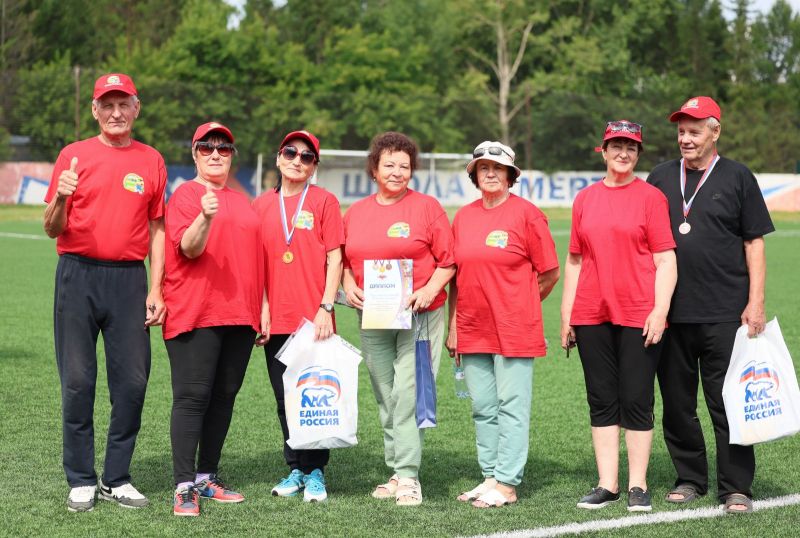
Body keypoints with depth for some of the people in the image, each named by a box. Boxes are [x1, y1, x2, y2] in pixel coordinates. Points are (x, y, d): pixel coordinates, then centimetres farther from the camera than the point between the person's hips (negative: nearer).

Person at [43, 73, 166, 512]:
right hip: (78, 275, -1)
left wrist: (155, 290, 4)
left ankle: (118, 479, 11)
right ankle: (81, 481, 8)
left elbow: (157, 228, 12)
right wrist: (60, 199, -19)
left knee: (133, 381, 0)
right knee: (77, 381, -1)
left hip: (129, 279, 2)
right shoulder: (74, 155, 5)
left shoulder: (152, 161, 10)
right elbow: (53, 230, 3)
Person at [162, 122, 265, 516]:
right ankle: (184, 487, -9)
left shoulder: (242, 202, 19)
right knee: (192, 397, -9)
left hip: (239, 316, 6)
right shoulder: (186, 195, 0)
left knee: (224, 396, 8)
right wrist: (205, 218, -32)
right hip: (195, 314, -6)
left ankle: (207, 477, 17)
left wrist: (261, 310, 16)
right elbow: (189, 249, -13)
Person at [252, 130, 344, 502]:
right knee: (285, 398, 8)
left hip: (313, 320, -4)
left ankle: (314, 472, 5)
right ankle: (296, 469, 17)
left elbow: (334, 259, -2)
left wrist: (326, 308, -10)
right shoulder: (262, 205, 11)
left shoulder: (324, 201, 1)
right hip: (276, 319, 4)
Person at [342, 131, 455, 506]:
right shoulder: (355, 212, 11)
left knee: (408, 394, -12)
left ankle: (409, 476, -10)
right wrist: (348, 285, -1)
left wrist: (429, 289, -15)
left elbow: (448, 260, -2)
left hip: (418, 314, -4)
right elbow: (344, 260, 17)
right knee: (385, 399, 8)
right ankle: (396, 472, 14)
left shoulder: (427, 207, -1)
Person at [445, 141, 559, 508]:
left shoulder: (526, 214, -5)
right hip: (473, 332, 6)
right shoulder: (463, 217, 10)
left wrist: (518, 304, 8)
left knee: (511, 407, -3)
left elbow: (549, 274, -2)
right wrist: (453, 326, 12)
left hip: (514, 330, -6)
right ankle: (490, 477, 18)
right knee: (483, 408, 10)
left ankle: (507, 484, -1)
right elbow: (455, 275, 15)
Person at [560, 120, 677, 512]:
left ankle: (637, 486, 7)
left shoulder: (651, 197, 0)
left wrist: (660, 310, -13)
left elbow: (665, 260, -4)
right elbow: (574, 260, 14)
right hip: (592, 315, 4)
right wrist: (566, 314, 10)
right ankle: (607, 484, 13)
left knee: (636, 400, -1)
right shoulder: (585, 199, 12)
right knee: (602, 400, 7)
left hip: (639, 316, -4)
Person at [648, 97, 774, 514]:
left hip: (724, 313, -4)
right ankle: (690, 478, 21)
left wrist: (756, 302, -6)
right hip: (670, 311, 4)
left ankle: (735, 488, 1)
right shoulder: (661, 178, 13)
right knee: (677, 402, 9)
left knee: (728, 402, -3)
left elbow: (754, 242, 2)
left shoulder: (737, 178, 4)